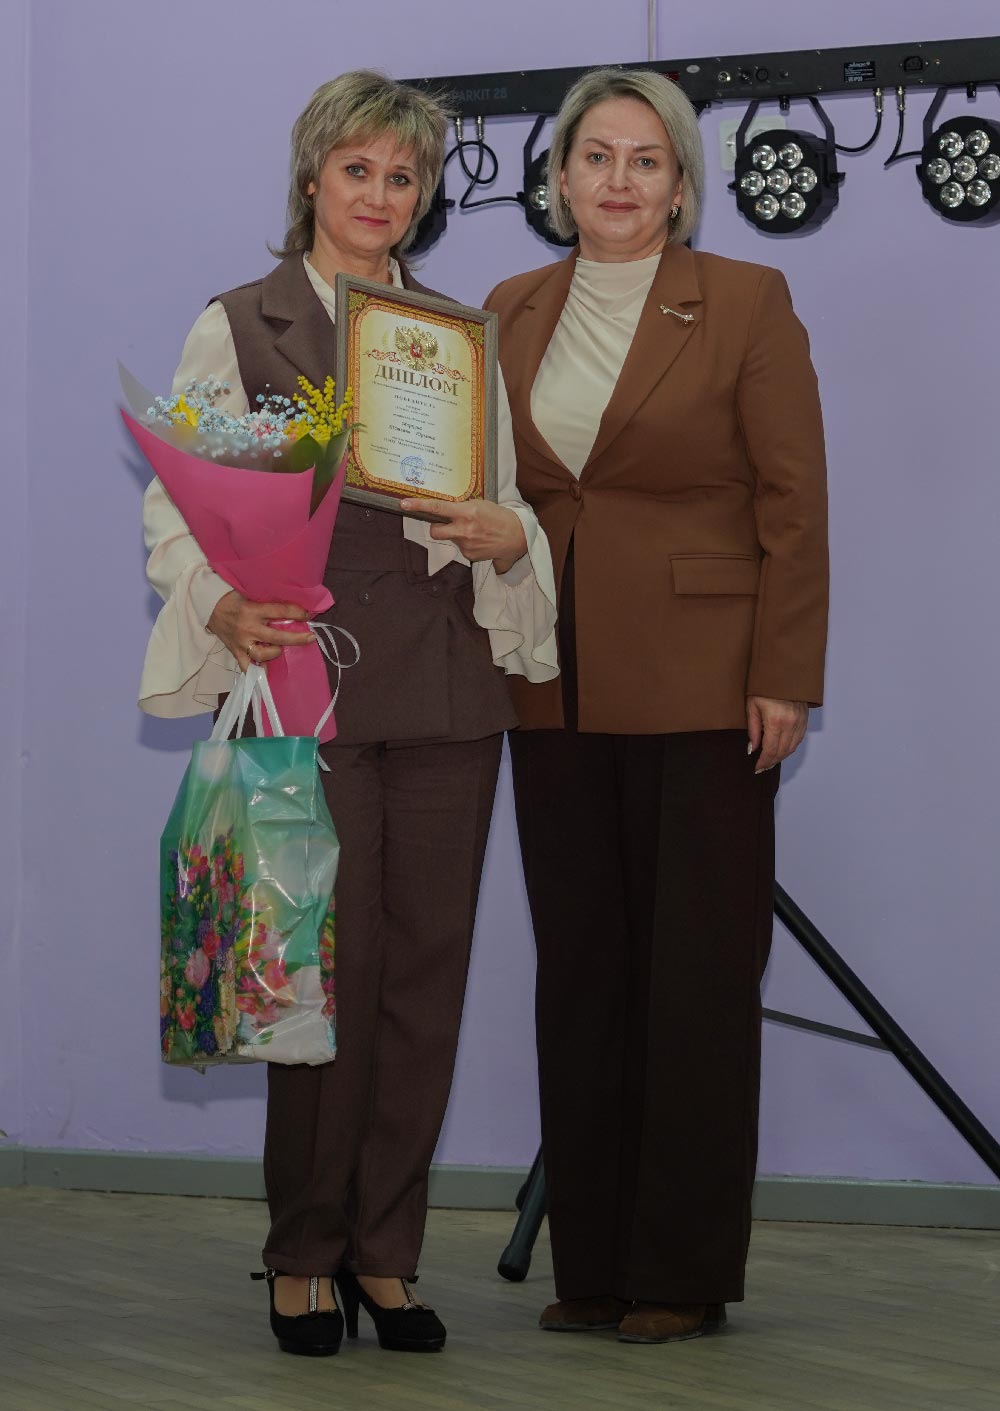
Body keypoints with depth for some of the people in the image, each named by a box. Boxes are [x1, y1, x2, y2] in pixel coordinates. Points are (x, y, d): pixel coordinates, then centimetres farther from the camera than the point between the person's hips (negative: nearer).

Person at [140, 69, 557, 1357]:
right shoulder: (236, 329, 6)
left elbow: (510, 507, 15)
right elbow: (175, 509, -2)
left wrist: (509, 537, -9)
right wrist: (225, 607, -21)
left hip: (446, 693, 3)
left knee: (427, 969, 2)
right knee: (329, 971, -5)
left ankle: (385, 1253, 13)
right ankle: (304, 1254, 9)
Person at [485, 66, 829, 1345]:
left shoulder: (745, 304, -3)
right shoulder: (512, 314, 10)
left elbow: (793, 503, -6)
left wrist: (784, 679, -11)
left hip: (700, 690, -5)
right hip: (557, 696, 5)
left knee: (697, 979, 0)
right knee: (580, 974, 8)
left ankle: (683, 1273, 8)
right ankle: (591, 1265, 16)